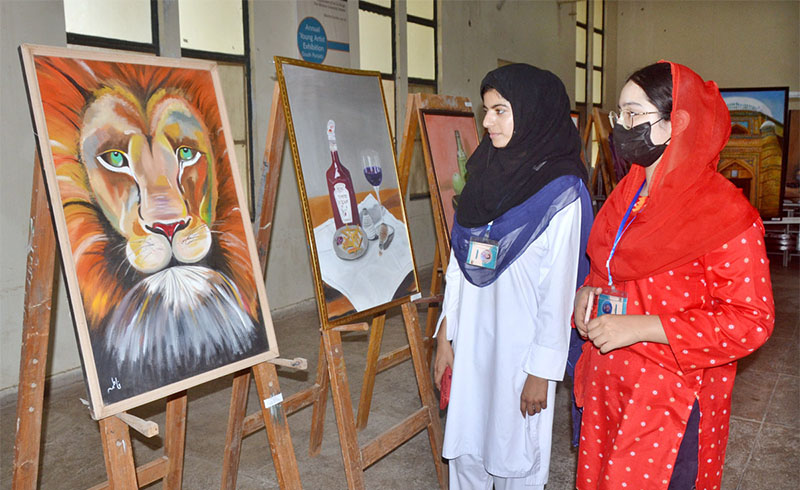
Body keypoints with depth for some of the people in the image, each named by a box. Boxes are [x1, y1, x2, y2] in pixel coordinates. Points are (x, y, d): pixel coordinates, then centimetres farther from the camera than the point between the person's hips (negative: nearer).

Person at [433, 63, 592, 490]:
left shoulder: (562, 196, -13)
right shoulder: (484, 175, 6)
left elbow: (559, 291, -13)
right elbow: (459, 264, 8)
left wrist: (542, 371, -11)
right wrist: (445, 335, 9)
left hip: (521, 348, -5)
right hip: (471, 341, 6)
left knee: (516, 454, 11)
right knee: (464, 450, 16)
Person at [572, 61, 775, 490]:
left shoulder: (724, 213, -18)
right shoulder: (628, 193, 6)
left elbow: (752, 320, -20)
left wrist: (641, 328, -24)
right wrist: (590, 290, -1)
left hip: (670, 401, -7)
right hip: (608, 385, 7)